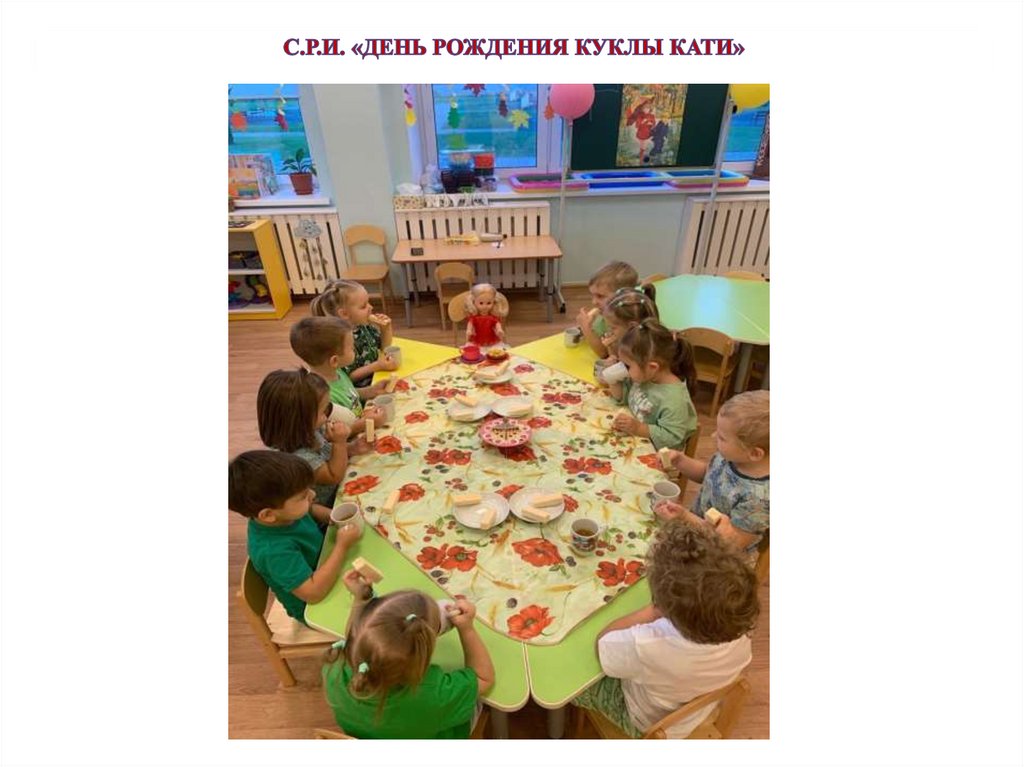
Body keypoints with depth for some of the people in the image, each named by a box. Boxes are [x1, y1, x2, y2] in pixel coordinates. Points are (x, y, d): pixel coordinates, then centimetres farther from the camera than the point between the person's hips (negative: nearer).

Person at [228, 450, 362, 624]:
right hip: (315, 610, -7)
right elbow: (314, 593, -38)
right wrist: (342, 546, -35)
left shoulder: (285, 512, -17)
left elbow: (311, 510, 7)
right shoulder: (274, 550, -38)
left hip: (323, 568, 7)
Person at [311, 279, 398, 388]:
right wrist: (377, 366, -24)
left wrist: (386, 329, -3)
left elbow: (384, 346, 16)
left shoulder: (364, 326, 1)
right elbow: (348, 377, -18)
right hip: (360, 389, -8)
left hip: (377, 377, 8)